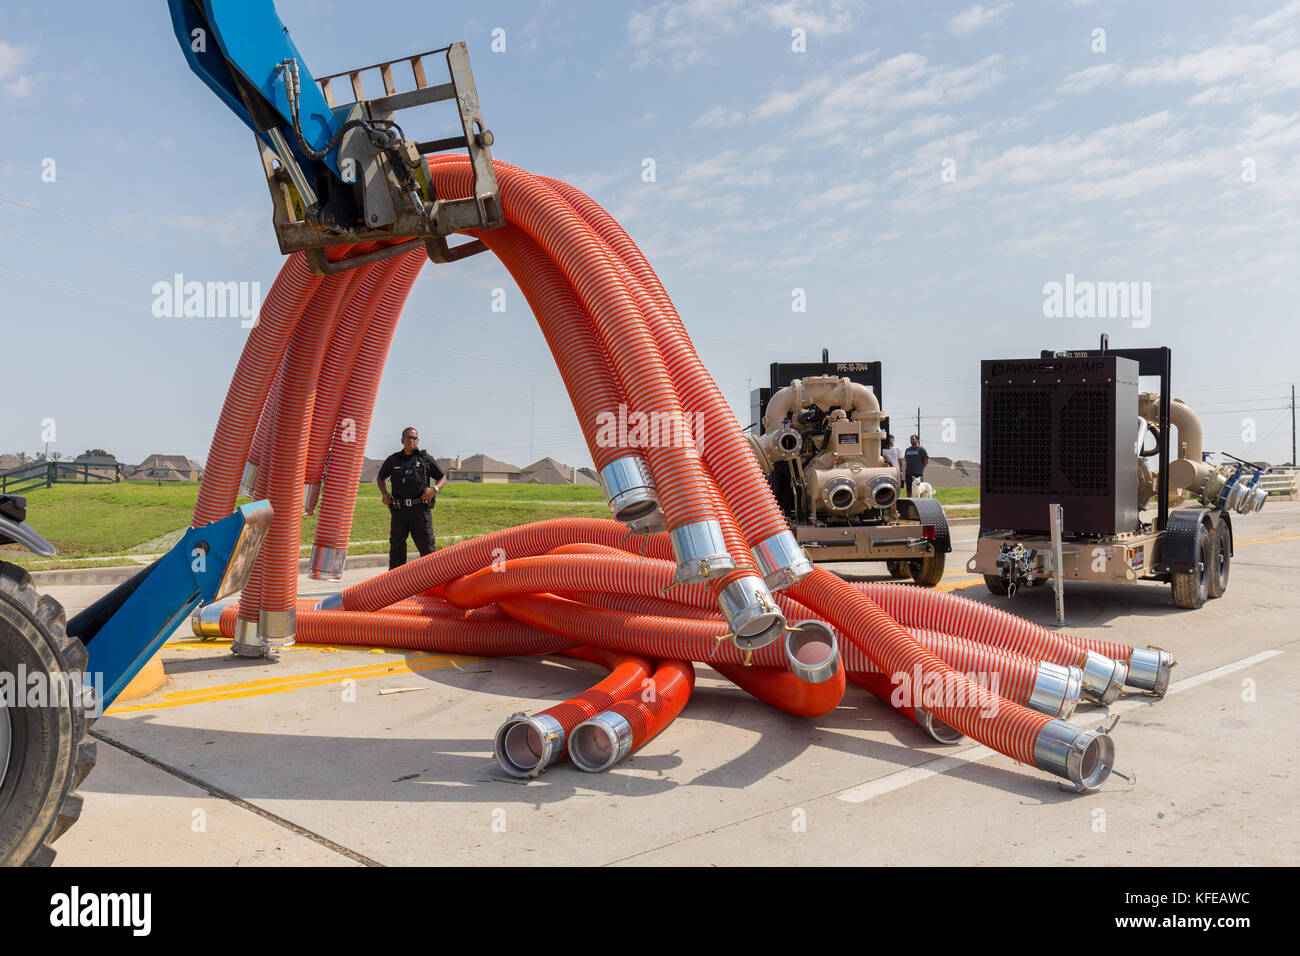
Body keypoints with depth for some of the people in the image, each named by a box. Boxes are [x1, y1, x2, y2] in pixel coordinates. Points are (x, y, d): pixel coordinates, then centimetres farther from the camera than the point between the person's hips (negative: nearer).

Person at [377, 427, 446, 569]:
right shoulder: (393, 460, 10)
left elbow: (443, 478, 12)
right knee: (396, 546, 6)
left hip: (420, 509, -2)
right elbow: (380, 477, 26)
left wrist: (435, 489, -8)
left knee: (426, 545, -2)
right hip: (399, 509, 2)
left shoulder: (426, 458, 5)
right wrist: (384, 493, 8)